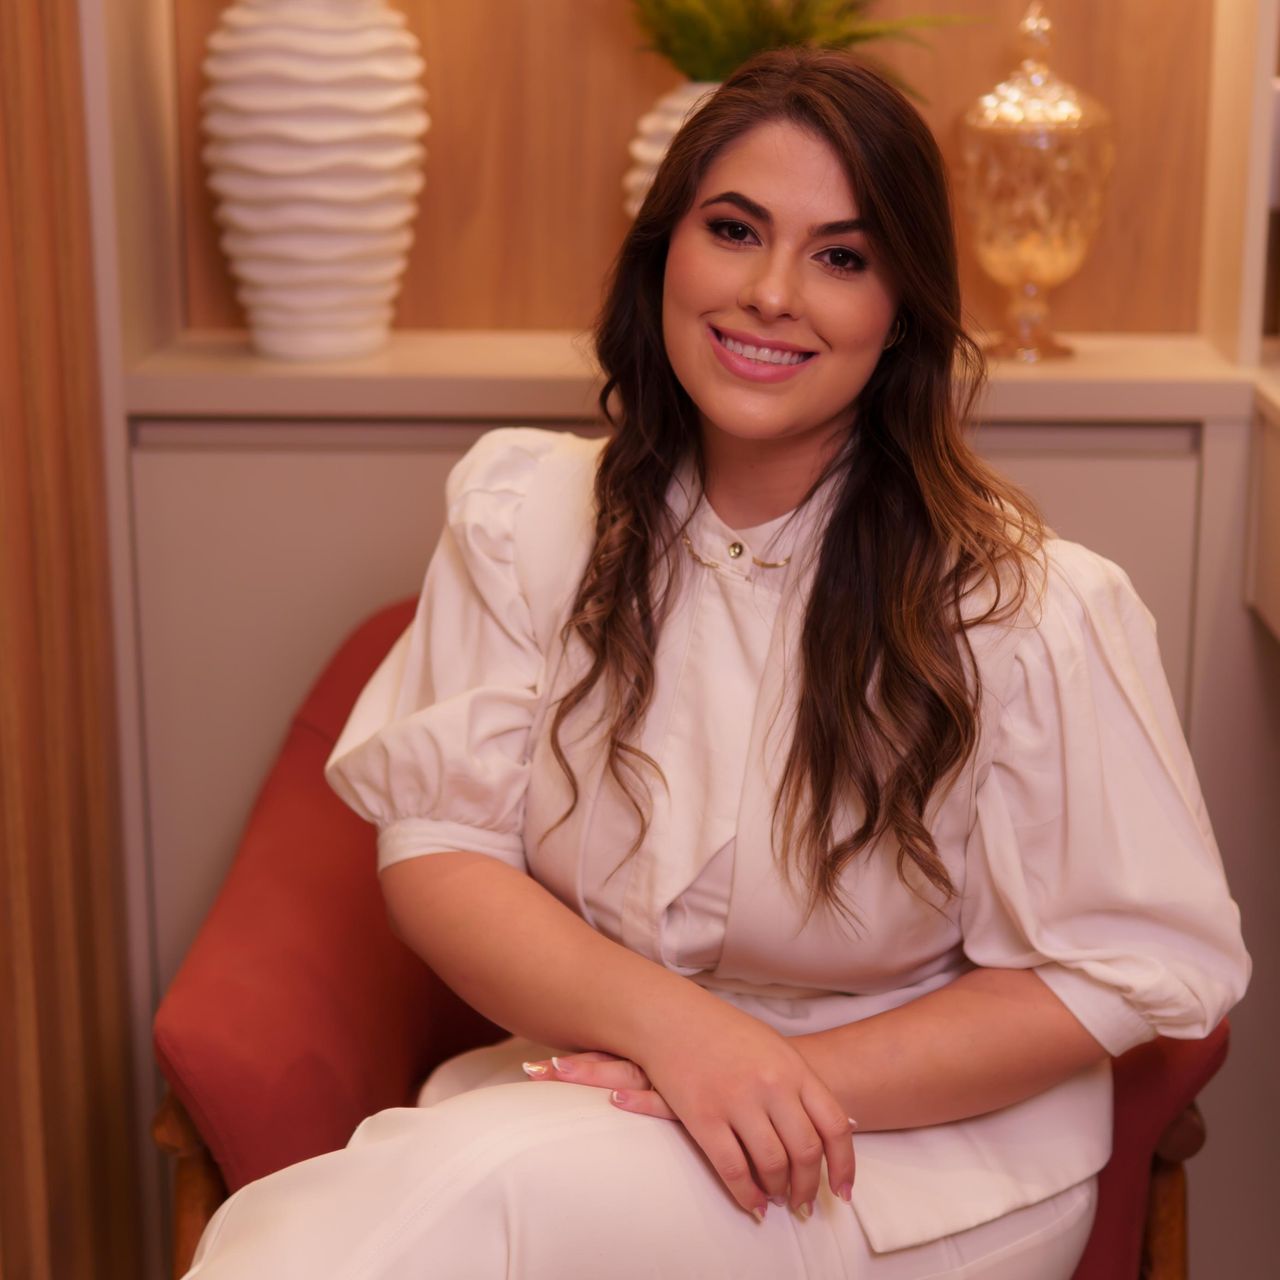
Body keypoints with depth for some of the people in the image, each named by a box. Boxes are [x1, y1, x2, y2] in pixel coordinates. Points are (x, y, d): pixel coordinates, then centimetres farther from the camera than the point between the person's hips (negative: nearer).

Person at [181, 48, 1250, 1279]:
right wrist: (670, 1024, -23)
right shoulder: (524, 510, -1)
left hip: (927, 1130, -2)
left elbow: (1107, 973, -5)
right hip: (591, 1070, 3)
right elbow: (433, 850, -5)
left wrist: (804, 1078, -17)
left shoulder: (1023, 606, -12)